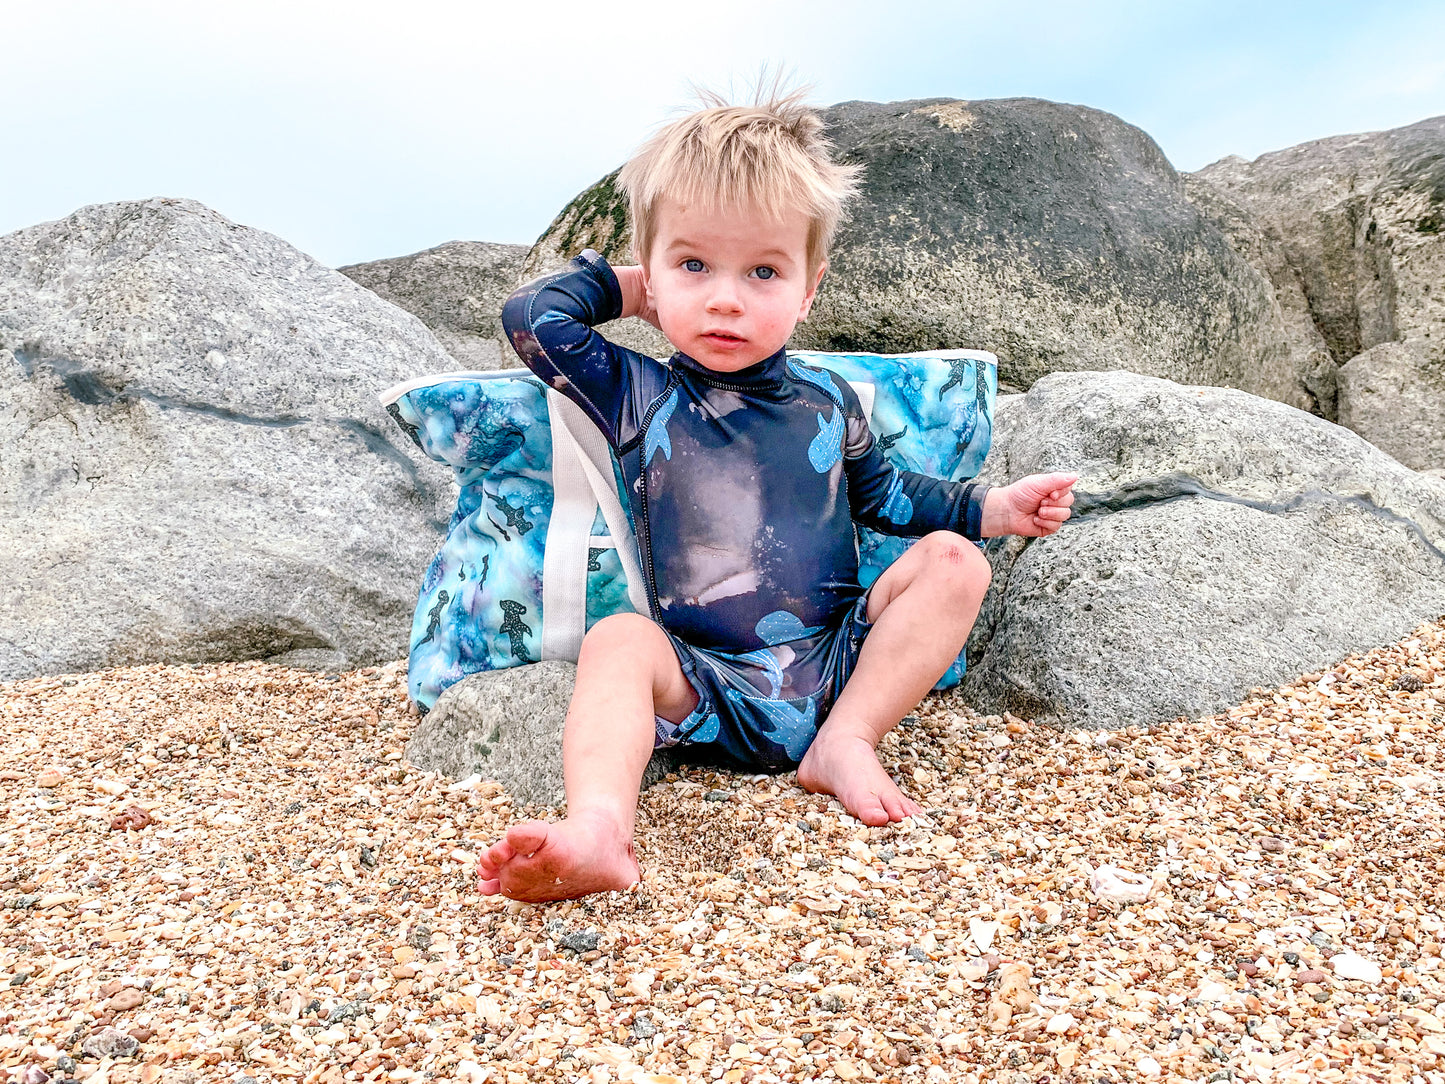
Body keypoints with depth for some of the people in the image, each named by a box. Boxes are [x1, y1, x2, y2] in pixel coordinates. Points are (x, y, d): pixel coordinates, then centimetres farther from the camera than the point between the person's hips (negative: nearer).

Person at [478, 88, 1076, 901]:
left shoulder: (827, 402, 8)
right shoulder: (641, 397, 3)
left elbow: (881, 494, 23)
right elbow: (532, 317, 0)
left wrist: (994, 508, 15)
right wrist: (624, 285, 9)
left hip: (837, 665, 3)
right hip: (708, 693, -3)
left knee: (951, 561, -11)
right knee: (619, 639, -30)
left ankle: (846, 740, -22)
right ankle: (598, 826, -50)